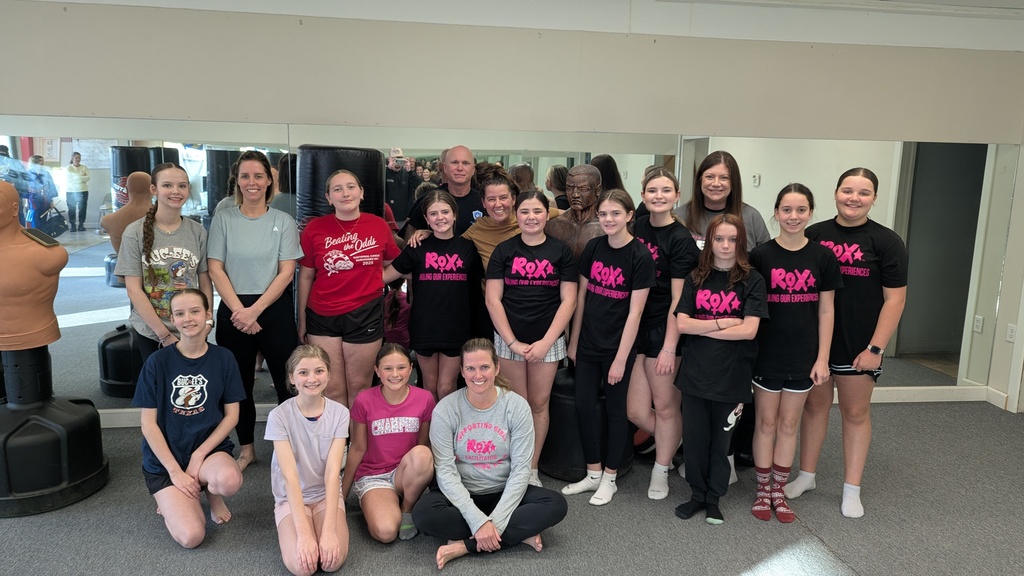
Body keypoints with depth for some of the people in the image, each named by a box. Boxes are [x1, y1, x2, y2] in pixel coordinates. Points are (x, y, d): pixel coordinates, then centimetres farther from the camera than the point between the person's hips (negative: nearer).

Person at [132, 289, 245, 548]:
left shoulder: (223, 359, -3)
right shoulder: (158, 362, -7)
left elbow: (231, 414, -1)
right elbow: (148, 423, -6)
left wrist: (199, 454, -12)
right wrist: (175, 470, -12)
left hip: (209, 448, 1)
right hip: (166, 458, -1)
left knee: (229, 480, -35)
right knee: (191, 536, -20)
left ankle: (213, 494, 3)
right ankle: (171, 500, 15)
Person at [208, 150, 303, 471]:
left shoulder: (283, 221, 1)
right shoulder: (223, 219, 4)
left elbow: (286, 272, -4)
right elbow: (215, 269, -1)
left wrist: (256, 310, -13)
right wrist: (238, 310, -11)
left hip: (275, 309, -1)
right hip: (233, 310, 1)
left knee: (287, 381, -1)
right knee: (239, 382, 11)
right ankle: (246, 448, 26)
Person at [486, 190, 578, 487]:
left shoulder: (561, 251, 2)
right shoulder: (504, 250, 3)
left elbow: (568, 300, -1)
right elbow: (493, 299, -1)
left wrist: (545, 342, -9)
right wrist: (513, 342, -8)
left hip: (547, 341, 0)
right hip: (509, 340, 0)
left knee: (539, 404, 6)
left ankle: (532, 469, 19)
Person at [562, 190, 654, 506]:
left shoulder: (640, 256, -12)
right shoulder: (593, 247, 2)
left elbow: (635, 312, -13)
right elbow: (581, 297, 7)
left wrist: (621, 359, -14)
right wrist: (573, 342, 7)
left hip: (618, 347, -4)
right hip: (588, 345, 5)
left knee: (615, 409, 8)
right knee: (583, 406, 7)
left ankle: (609, 478, 24)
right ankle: (593, 474, 25)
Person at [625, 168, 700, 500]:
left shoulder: (681, 240, -10)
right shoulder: (638, 227, 8)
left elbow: (679, 299, -12)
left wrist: (669, 348, -15)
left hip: (663, 330, -6)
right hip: (634, 326, 6)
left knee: (665, 407, 6)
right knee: (636, 412, 6)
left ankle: (661, 471, 28)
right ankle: (675, 443, 34)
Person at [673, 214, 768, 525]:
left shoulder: (752, 280, -3)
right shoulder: (696, 278, 4)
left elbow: (749, 330, -13)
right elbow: (681, 324, -4)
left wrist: (702, 328, -10)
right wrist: (722, 323, -12)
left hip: (731, 376, -2)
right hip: (695, 373, 2)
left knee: (721, 441, 11)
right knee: (693, 438, 9)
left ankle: (714, 498, 28)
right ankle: (697, 494, 28)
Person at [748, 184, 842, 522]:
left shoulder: (822, 257, -2)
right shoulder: (761, 256, -6)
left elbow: (826, 310, 1)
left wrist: (822, 357, -2)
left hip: (803, 356, 1)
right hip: (767, 354, -1)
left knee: (789, 424, 13)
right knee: (766, 422, 10)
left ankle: (779, 491, 27)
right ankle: (763, 490, 25)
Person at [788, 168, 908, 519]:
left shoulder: (886, 241, -5)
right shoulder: (814, 235, 2)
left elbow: (895, 298, -6)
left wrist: (875, 348, -11)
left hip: (857, 346, -2)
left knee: (856, 413, 9)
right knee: (815, 405, 13)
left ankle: (852, 490, 21)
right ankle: (806, 476, 28)